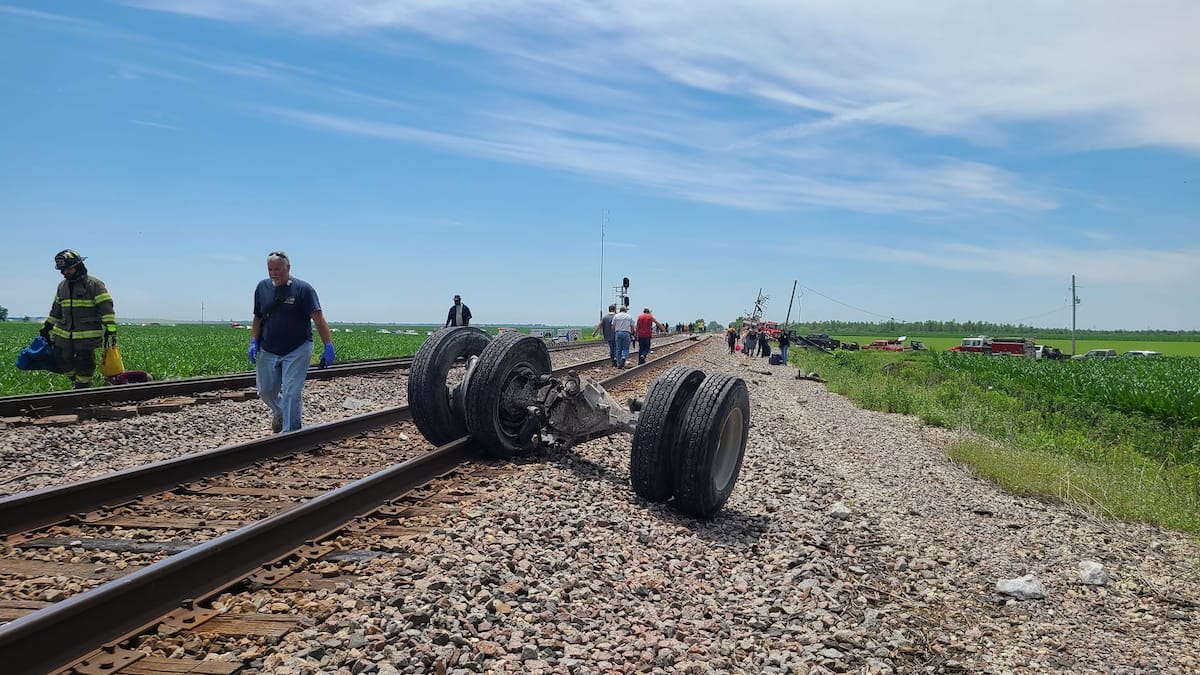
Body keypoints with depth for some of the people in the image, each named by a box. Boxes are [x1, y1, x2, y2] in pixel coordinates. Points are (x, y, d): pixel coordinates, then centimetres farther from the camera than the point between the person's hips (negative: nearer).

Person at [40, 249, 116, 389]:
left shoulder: (94, 285, -7)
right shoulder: (62, 286, 14)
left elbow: (106, 308, -13)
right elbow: (56, 310, 25)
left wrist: (110, 330, -21)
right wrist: (47, 328, 25)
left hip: (87, 336, -7)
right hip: (64, 335, 7)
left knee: (84, 366, -3)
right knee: (64, 362, 11)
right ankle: (76, 384, 30)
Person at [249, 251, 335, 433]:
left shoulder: (303, 289, -11)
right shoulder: (262, 287, 5)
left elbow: (319, 319, -16)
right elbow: (258, 318, 13)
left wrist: (328, 346, -24)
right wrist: (254, 342, 1)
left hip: (297, 351, -5)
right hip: (268, 351, 5)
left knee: (291, 393, -7)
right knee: (266, 391, 13)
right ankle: (279, 413, 44)